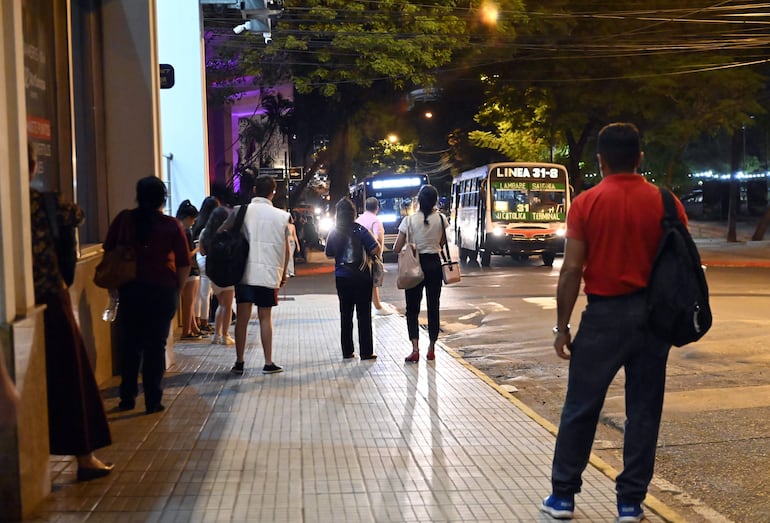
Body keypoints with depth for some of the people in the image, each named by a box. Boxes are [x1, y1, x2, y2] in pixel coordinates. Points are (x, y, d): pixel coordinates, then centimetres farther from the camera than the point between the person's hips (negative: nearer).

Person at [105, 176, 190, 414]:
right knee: (156, 346, 6)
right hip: (163, 290, -1)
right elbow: (184, 265, -5)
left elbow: (108, 252, 3)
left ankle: (127, 397, 19)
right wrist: (176, 289, 7)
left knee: (129, 345, 14)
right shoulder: (172, 225, -5)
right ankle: (153, 401, 9)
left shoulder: (123, 219, -1)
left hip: (130, 290, 2)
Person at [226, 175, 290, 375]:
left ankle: (239, 363, 10)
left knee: (242, 318, 6)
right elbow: (286, 249, 6)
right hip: (269, 273, 0)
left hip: (244, 272, 0)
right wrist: (284, 272, 19)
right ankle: (268, 363, 11)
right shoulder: (281, 216, 1)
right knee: (265, 318, 8)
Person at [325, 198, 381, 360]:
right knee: (364, 315, 3)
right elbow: (375, 250, -15)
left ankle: (347, 351, 15)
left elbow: (329, 254, 10)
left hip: (342, 278, 3)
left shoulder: (333, 232, 0)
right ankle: (366, 352, 5)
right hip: (361, 277, -3)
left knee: (345, 315, 12)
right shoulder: (360, 230, -10)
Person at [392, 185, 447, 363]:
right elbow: (442, 243, 9)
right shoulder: (441, 219, -4)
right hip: (434, 264, 2)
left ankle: (415, 349, -8)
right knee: (433, 307, 11)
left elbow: (397, 249, -7)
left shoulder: (409, 220, -11)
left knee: (412, 308, 4)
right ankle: (431, 348, 16)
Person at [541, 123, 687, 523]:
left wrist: (562, 326, -2)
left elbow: (572, 270, -9)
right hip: (653, 314, 2)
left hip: (604, 314, -2)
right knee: (643, 410, 11)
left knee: (580, 408, 9)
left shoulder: (586, 203, -7)